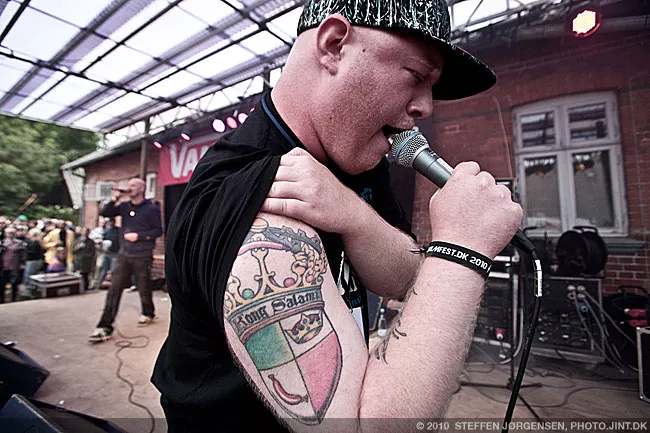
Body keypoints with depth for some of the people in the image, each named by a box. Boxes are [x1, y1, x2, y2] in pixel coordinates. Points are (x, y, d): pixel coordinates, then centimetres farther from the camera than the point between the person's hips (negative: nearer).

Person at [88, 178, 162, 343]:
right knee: (114, 290, -1)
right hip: (124, 255, 5)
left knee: (144, 289, 10)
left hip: (142, 257, -4)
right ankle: (105, 327, 4)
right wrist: (114, 198, -5)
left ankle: (148, 314, 35)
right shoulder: (124, 206, 10)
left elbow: (158, 230, -8)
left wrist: (138, 236, -17)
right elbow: (104, 213, 6)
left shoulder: (151, 209, -6)